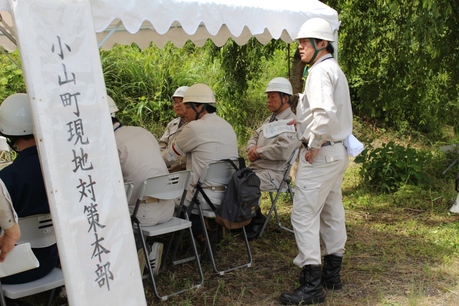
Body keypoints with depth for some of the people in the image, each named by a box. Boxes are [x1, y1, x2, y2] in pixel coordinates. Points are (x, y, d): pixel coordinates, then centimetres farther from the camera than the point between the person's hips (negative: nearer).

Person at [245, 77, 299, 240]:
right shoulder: (270, 119, 20)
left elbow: (282, 150, -25)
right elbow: (255, 136, 23)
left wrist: (258, 151, -12)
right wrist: (252, 147, -1)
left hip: (273, 173, -9)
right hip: (255, 167, 9)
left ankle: (256, 220, -5)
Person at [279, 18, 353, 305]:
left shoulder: (320, 71, -16)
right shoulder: (335, 70, 16)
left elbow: (326, 113, -31)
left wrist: (314, 145, -20)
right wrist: (305, 123, 12)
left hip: (322, 153, -11)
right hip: (338, 151, 11)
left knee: (304, 214, -7)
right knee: (331, 213, 16)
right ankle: (332, 273, 28)